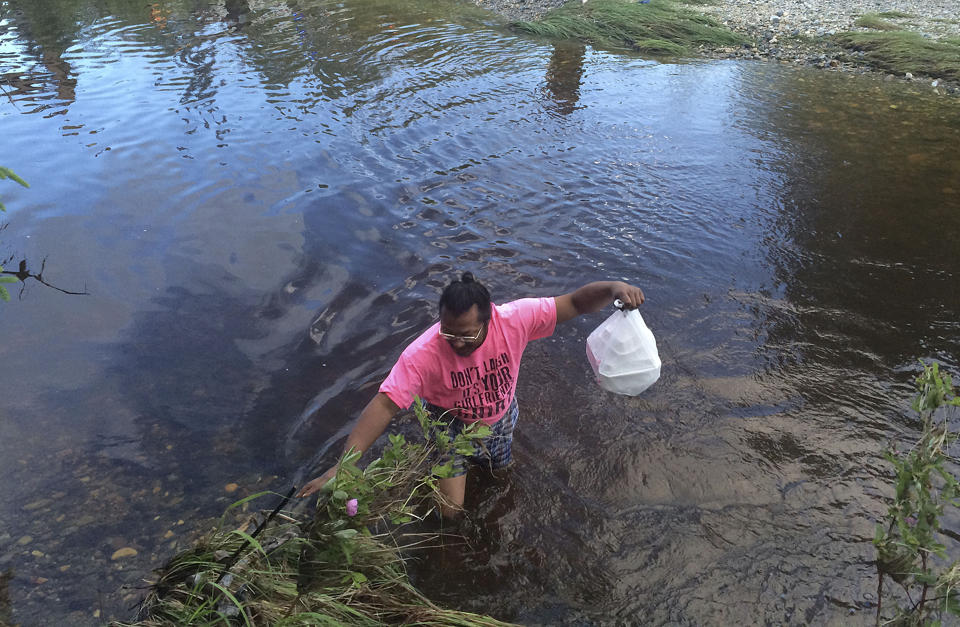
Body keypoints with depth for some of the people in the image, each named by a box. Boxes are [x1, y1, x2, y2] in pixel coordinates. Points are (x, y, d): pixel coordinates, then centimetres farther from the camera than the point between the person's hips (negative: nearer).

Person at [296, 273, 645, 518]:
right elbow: (384, 405, -39)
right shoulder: (422, 354, -39)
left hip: (501, 418, 3)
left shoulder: (514, 320, -34)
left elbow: (576, 303, -31)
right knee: (450, 510, 0)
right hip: (451, 425, -2)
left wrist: (613, 288, -52)